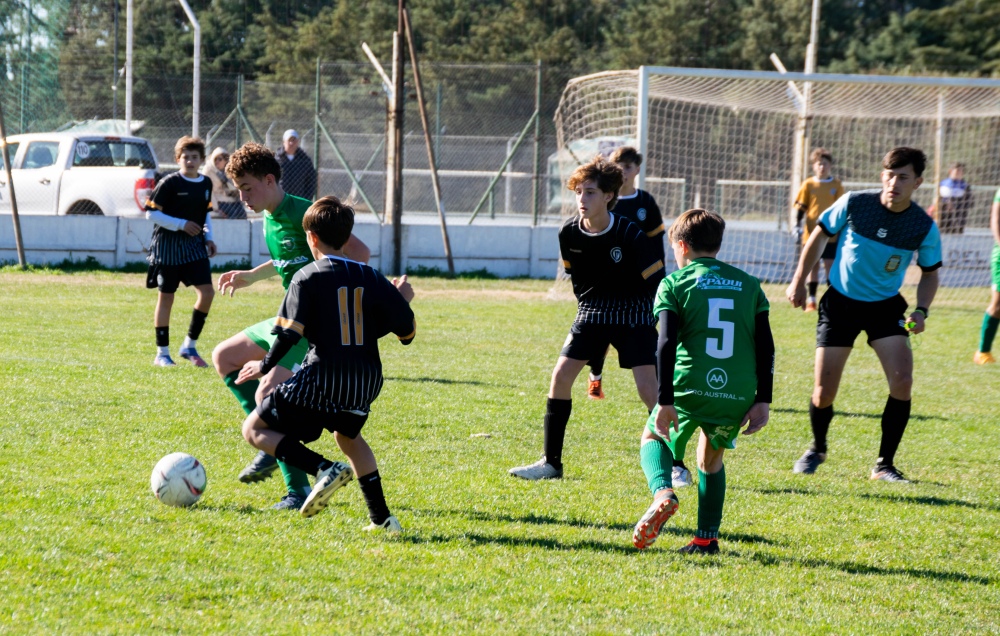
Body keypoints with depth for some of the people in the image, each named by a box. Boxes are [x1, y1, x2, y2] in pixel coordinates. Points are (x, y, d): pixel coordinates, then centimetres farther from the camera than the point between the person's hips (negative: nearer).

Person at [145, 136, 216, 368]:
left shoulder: (206, 184, 7)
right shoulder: (169, 183, -12)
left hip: (194, 244, 5)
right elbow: (151, 213, -12)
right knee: (166, 296, 2)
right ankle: (162, 353, 11)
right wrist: (181, 224, -19)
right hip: (168, 244, -5)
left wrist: (208, 237, 6)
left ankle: (190, 346, 6)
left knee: (207, 291, -8)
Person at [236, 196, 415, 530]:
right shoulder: (372, 279, 8)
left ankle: (324, 468, -16)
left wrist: (266, 365, 4)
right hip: (366, 383, 6)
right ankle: (381, 517, 28)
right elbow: (407, 332, 7)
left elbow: (291, 332, -12)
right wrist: (403, 299, 26)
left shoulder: (307, 278, -4)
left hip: (322, 379, -6)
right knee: (347, 434, 34)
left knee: (255, 430, 4)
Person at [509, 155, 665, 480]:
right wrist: (590, 312, 14)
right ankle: (551, 462, 5)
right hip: (593, 311, 5)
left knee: (648, 388, -15)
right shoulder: (568, 234, -9)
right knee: (561, 375, -6)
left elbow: (656, 282, -15)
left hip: (634, 313, -4)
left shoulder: (629, 234, -22)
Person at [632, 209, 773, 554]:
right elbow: (766, 347, 7)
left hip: (691, 387, -3)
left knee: (653, 438, 22)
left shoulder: (674, 283, 6)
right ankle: (707, 538, 21)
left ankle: (662, 493, -8)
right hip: (739, 395, 3)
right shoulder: (749, 284, 16)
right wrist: (763, 400, 8)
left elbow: (667, 343, -6)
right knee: (712, 457, 28)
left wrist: (665, 400, -8)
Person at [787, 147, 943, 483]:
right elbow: (820, 235, 2)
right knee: (824, 392, -3)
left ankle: (884, 465, 0)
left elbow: (930, 273, 4)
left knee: (902, 381, -16)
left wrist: (921, 311, -12)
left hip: (886, 307, 1)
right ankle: (817, 449, 29)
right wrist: (799, 280, 4)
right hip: (840, 302, -1)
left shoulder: (925, 227, -12)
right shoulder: (854, 203, -16)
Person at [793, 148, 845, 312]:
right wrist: (797, 225, -8)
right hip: (812, 234, 0)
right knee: (813, 266, 4)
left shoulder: (837, 185, 3)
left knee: (831, 266, 1)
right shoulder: (808, 184, 1)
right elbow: (800, 206, 3)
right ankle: (811, 301, 9)